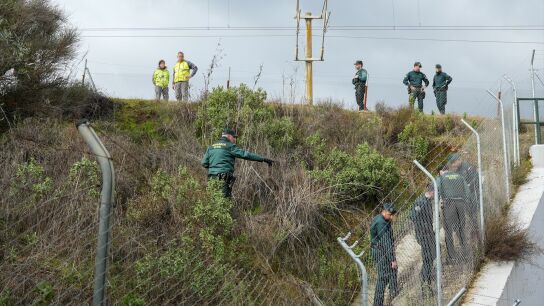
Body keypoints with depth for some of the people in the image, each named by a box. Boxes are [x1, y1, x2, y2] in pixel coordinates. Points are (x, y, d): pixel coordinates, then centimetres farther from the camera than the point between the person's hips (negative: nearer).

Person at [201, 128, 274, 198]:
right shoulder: (230, 146, -3)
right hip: (223, 180, -7)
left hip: (212, 178, 7)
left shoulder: (211, 147, 15)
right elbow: (246, 154, -10)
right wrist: (263, 159, -9)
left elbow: (204, 163, 12)